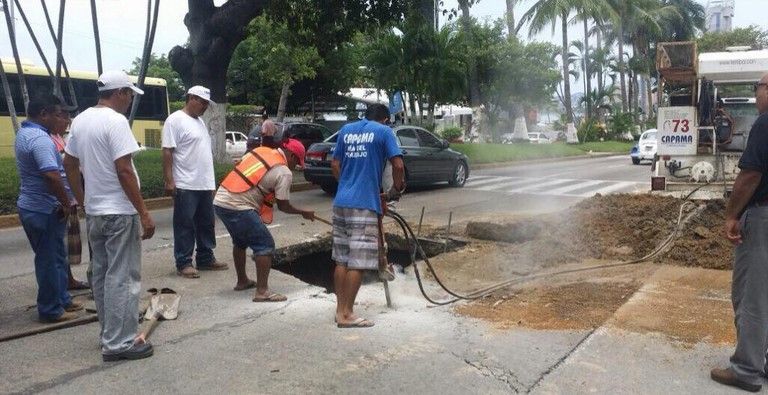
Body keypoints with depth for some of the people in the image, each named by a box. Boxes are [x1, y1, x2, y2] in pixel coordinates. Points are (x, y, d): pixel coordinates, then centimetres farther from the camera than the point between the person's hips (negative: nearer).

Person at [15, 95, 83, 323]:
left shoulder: (24, 133, 12)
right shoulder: (40, 139, -22)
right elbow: (52, 176, -33)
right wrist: (66, 204, -19)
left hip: (33, 206, 10)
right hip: (44, 210, -10)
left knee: (56, 257, 19)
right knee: (49, 260, 2)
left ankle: (62, 300, 30)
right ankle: (51, 310, 14)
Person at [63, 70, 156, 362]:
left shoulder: (80, 120, 10)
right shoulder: (115, 121, -16)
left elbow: (69, 165, 15)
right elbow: (124, 171, -21)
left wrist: (83, 202, 21)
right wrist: (144, 213, -19)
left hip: (94, 212, 9)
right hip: (119, 213, -9)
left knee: (101, 275, 15)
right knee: (122, 278, -3)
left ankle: (110, 336, 26)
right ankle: (119, 343, 2)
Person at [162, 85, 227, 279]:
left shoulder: (200, 121, 17)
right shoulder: (175, 120, -9)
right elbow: (167, 152, -14)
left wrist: (211, 181, 21)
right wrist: (169, 181, -19)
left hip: (205, 185, 9)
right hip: (185, 186, -8)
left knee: (206, 224, 13)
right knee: (185, 226, 0)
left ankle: (206, 259, 23)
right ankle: (183, 263, 8)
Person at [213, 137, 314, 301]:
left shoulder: (260, 150, 14)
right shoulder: (284, 172, -6)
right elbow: (283, 206, -1)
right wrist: (304, 213, 15)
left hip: (219, 200, 9)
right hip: (238, 208, -9)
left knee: (240, 241, 26)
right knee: (265, 245, 0)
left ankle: (242, 281, 39)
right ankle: (262, 291, -2)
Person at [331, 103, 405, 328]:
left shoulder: (346, 130, 15)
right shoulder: (383, 131, 0)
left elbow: (335, 164, 16)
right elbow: (398, 165, -8)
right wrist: (397, 188, 8)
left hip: (341, 202, 6)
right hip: (364, 205, -6)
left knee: (341, 260, 12)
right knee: (357, 263, -1)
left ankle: (340, 309, 19)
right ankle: (347, 315, 2)